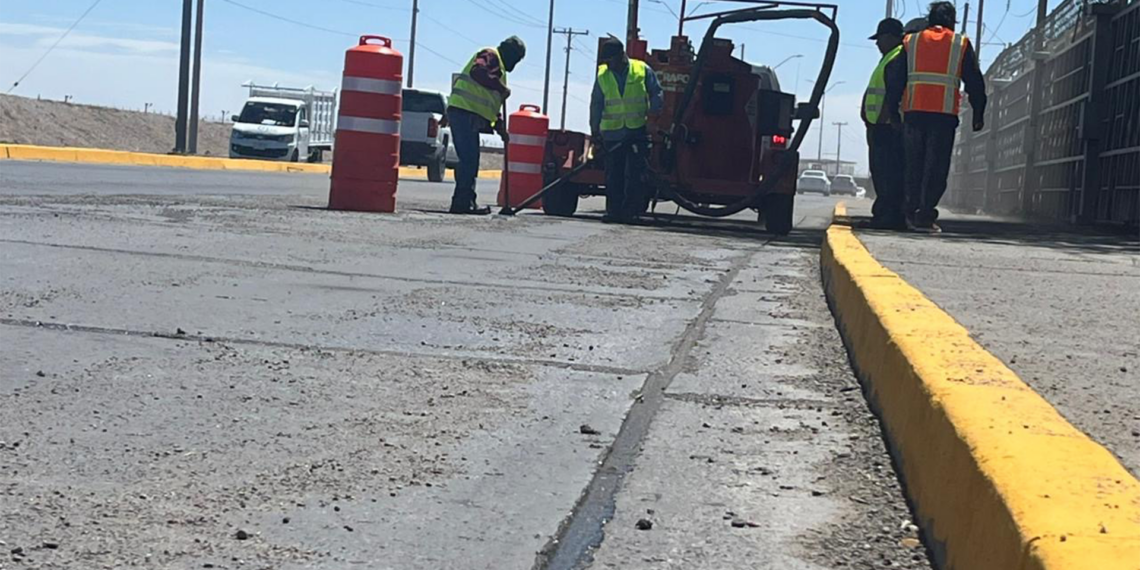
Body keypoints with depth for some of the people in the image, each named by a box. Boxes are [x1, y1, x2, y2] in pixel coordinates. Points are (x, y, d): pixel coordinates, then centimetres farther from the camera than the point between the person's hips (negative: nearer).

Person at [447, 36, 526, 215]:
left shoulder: (499, 69, 30)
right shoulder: (490, 56, -1)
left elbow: (494, 104, 32)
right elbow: (478, 72, -22)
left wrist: (500, 126, 24)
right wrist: (501, 87, -17)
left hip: (472, 116, 10)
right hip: (463, 111, -10)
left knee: (470, 160, 10)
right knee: (469, 158, -14)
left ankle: (464, 202, 12)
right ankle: (463, 202, -16)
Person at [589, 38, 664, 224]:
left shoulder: (643, 70, 0)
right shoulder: (602, 75, 6)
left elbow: (657, 96, 6)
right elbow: (596, 105, 10)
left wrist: (651, 115, -6)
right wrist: (595, 132, 7)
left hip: (638, 130, -2)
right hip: (612, 132, 2)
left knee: (635, 173, -5)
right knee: (613, 175, 2)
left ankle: (632, 211, -1)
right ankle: (614, 211, 8)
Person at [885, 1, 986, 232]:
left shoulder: (910, 41, 12)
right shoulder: (961, 44, 9)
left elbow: (894, 78, 8)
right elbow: (975, 82, 8)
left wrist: (893, 109, 12)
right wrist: (978, 114, 13)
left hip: (913, 111, 2)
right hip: (945, 114, -2)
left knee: (914, 164, 12)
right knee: (936, 167, 0)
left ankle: (912, 213, 15)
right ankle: (925, 216, -7)